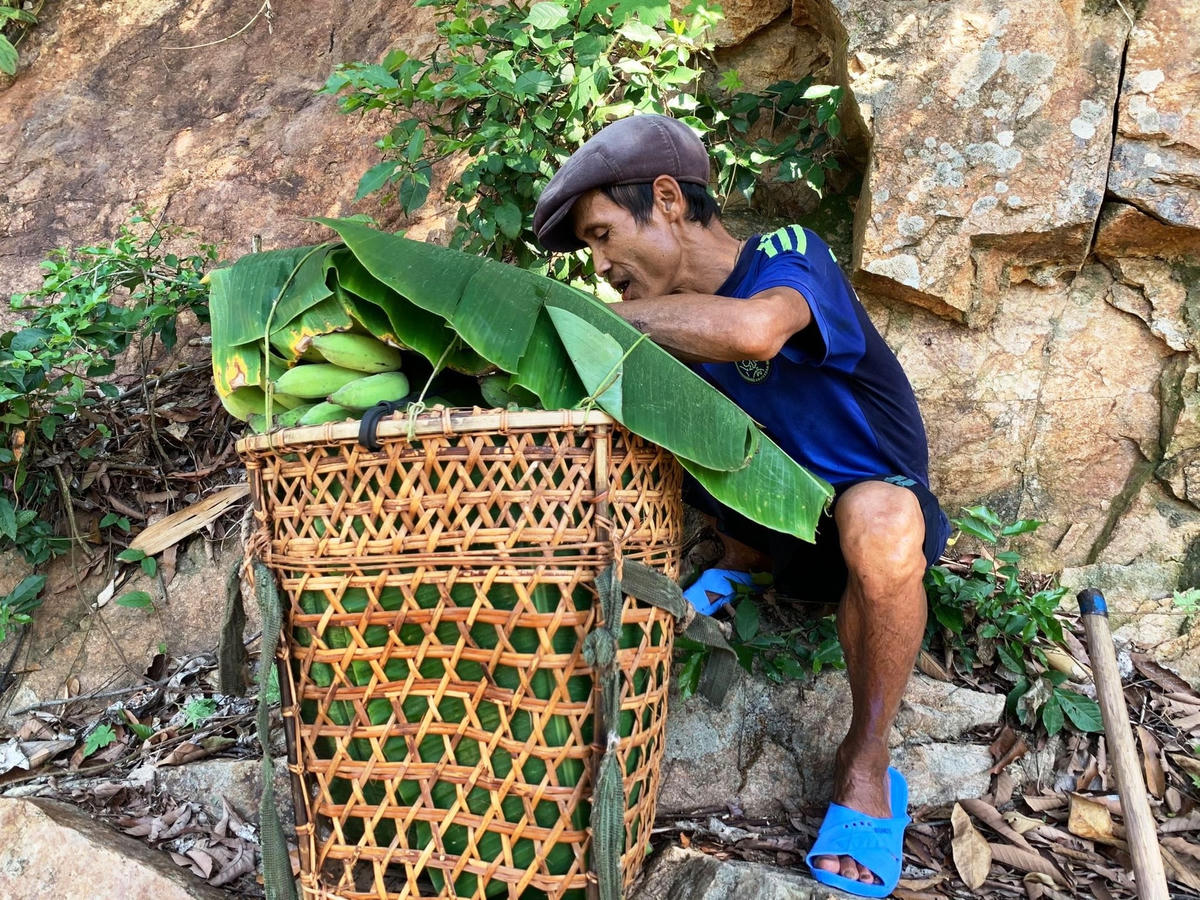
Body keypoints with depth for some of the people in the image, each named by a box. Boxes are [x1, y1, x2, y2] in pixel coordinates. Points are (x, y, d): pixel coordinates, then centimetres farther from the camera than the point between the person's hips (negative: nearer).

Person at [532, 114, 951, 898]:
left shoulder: (788, 254, -19)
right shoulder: (674, 324, 1)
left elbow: (752, 330, -43)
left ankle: (865, 767, -20)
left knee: (875, 518, -41)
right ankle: (738, 567, 13)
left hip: (879, 502, -6)